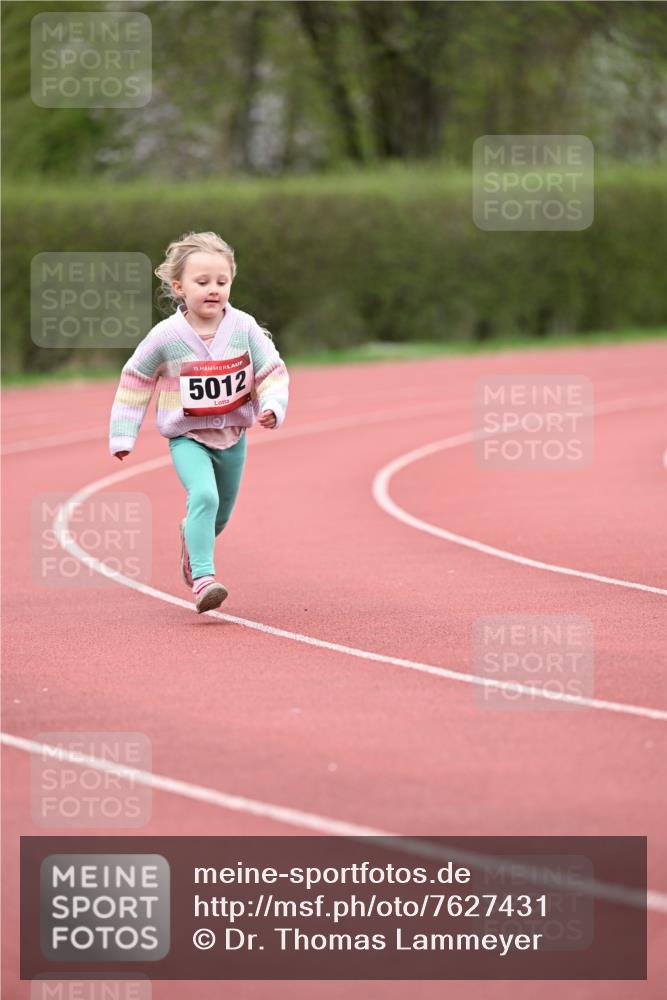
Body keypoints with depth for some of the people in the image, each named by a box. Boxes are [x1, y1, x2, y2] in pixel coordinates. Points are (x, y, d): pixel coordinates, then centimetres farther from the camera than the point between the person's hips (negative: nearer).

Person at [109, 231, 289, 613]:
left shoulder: (244, 327, -9)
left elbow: (272, 372, -3)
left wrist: (272, 406, -23)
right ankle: (203, 578, -29)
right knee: (204, 496, -28)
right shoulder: (165, 337, -13)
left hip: (232, 436, 3)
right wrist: (123, 435, 0)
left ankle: (192, 537, 53)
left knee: (220, 513, 18)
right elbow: (135, 381, 0)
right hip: (188, 437, -3)